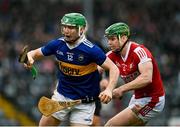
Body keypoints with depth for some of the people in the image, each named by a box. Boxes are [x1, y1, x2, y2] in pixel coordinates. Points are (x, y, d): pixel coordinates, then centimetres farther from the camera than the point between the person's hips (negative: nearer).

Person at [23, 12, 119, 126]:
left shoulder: (91, 50, -21)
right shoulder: (57, 44, -7)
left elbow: (114, 68, -20)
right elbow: (34, 53, 5)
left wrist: (109, 90, -36)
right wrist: (29, 58, -21)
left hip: (84, 102, -4)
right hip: (61, 96, 4)